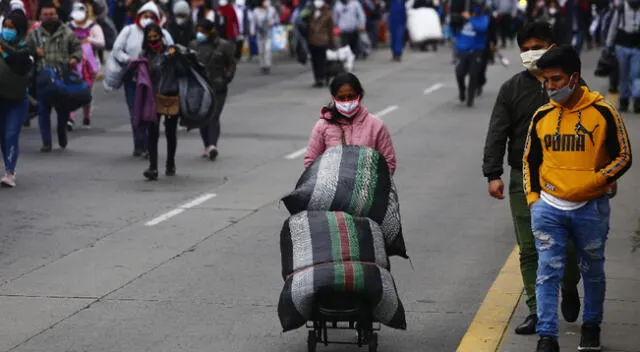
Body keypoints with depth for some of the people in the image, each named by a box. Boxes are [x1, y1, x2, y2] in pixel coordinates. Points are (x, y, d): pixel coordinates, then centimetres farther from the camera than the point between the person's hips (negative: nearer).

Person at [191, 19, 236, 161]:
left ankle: (212, 146, -23)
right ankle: (207, 146, 14)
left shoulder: (223, 46, -1)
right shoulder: (194, 46, 10)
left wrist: (226, 79, -6)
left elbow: (231, 65, 4)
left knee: (214, 116, -13)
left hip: (217, 87, -4)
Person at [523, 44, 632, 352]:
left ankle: (591, 327, 33)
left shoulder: (603, 113, -7)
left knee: (592, 271, 13)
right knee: (548, 272, -4)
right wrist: (532, 197, 6)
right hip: (549, 208, 2)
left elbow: (623, 157, -3)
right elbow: (530, 160, 15)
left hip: (591, 208, -2)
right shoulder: (542, 116, 3)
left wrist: (591, 182, -16)